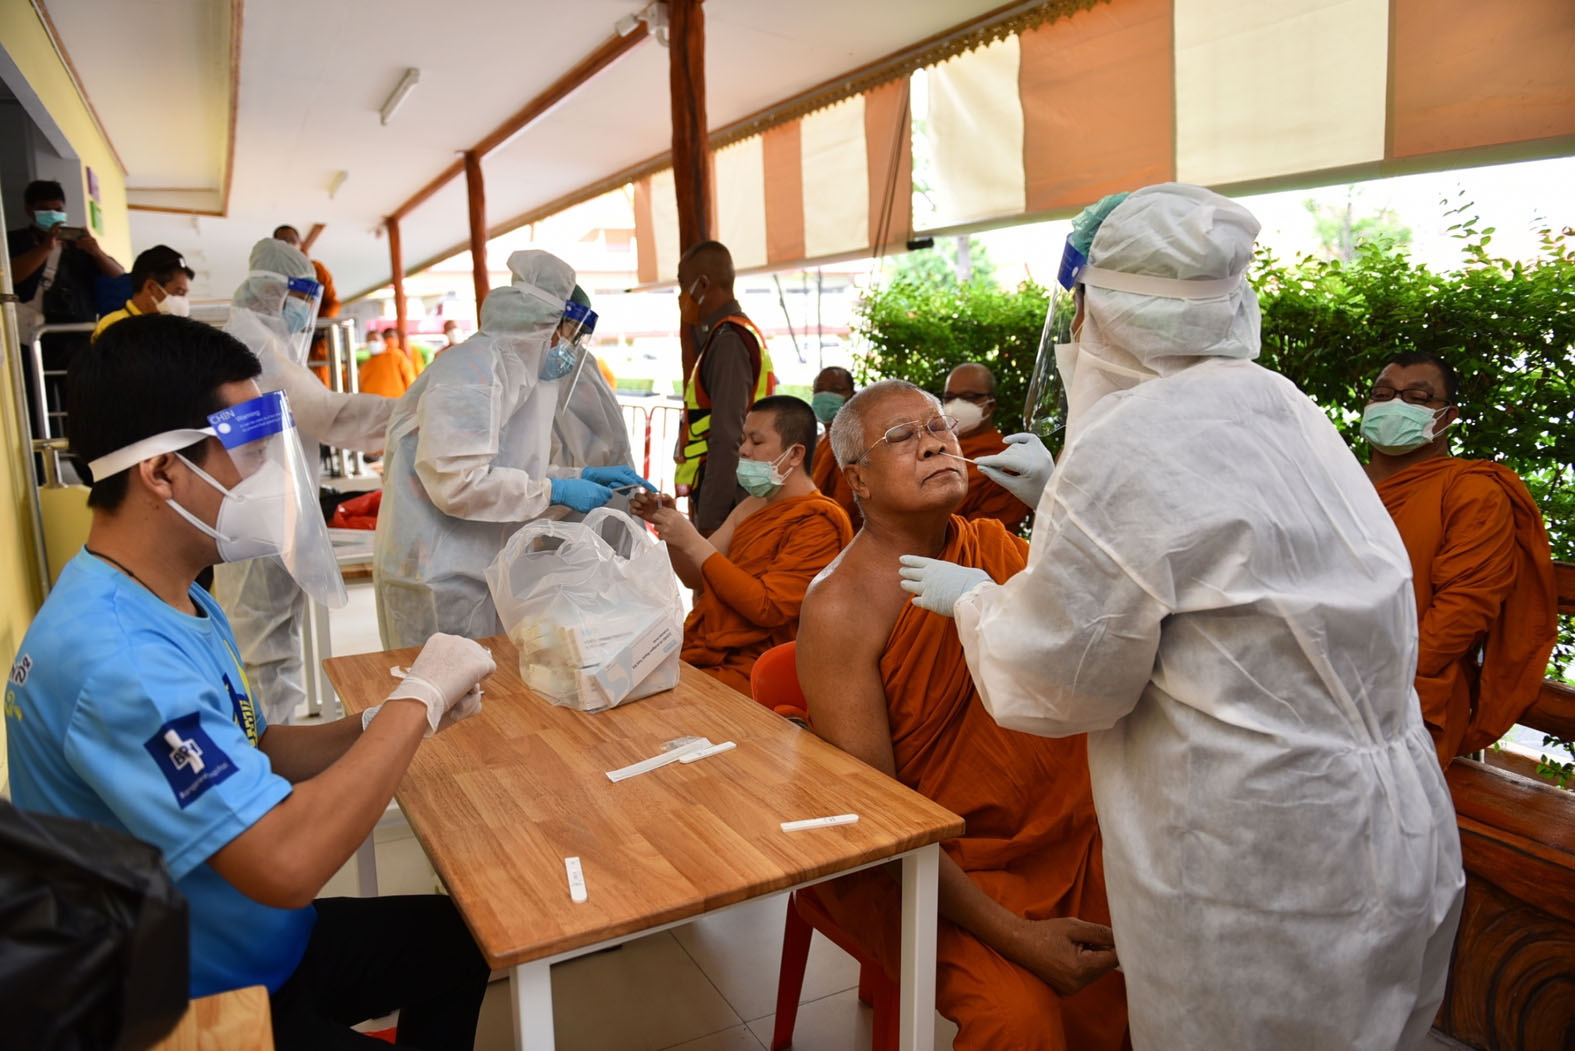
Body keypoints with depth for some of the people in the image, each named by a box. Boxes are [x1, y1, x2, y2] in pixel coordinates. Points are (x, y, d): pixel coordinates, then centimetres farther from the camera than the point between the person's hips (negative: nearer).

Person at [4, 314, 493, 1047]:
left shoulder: (177, 601, 0)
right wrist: (417, 699, -27)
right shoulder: (116, 656, -33)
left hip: (258, 944, 9)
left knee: (463, 933, 20)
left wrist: (384, 725, -8)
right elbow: (286, 864, -38)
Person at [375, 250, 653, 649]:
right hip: (440, 575, -10)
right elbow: (457, 483, -26)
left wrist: (582, 476, 8)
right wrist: (556, 492, -19)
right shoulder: (474, 370, -17)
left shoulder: (510, 371, 14)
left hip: (476, 569, 10)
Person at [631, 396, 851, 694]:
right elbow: (697, 578, 18)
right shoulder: (752, 506, 16)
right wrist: (666, 521, 1)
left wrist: (694, 543, -18)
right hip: (695, 649, 8)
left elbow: (768, 607, -21)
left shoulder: (818, 523, -12)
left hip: (742, 672, -8)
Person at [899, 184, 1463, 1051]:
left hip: (1261, 878, -8)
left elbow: (1052, 688, -12)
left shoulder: (1122, 453, -22)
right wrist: (1060, 495, 23)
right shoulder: (1282, 407, 2)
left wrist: (973, 599, 6)